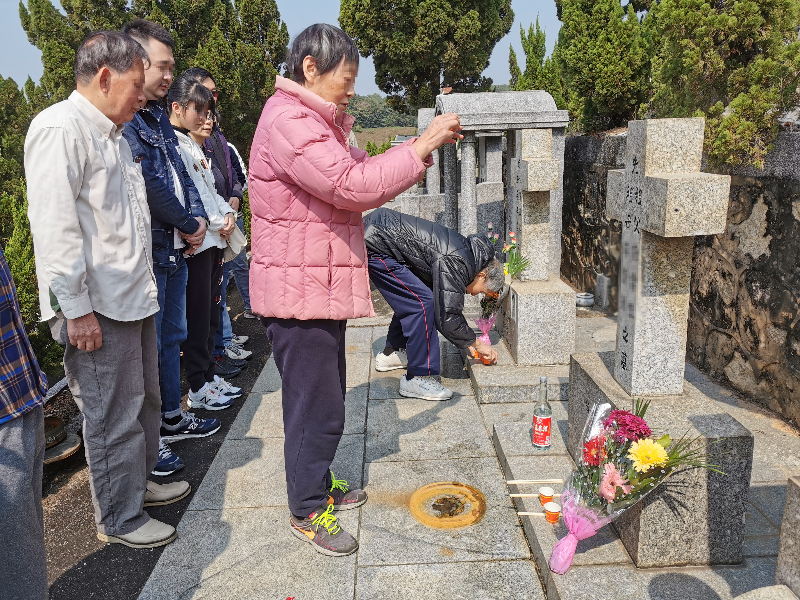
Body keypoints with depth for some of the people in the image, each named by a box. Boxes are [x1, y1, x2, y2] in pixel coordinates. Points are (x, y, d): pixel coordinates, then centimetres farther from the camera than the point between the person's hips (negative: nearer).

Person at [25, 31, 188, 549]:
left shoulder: (113, 134, 19)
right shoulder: (60, 128, -13)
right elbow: (55, 226, -19)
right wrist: (76, 309, -20)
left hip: (135, 298, 10)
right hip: (98, 310, -10)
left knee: (144, 400, 20)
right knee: (113, 417, 2)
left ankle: (140, 481, 39)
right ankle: (120, 519, 18)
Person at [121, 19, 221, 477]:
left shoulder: (158, 114, 15)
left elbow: (180, 171, 15)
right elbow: (147, 182, -21)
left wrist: (199, 219, -1)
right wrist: (189, 226, -11)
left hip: (177, 248, 9)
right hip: (147, 250, -9)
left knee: (173, 336, 18)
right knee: (150, 345, 0)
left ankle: (172, 417, 33)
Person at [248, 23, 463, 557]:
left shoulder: (318, 121, 19)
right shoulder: (287, 121, -18)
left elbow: (362, 173, 17)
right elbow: (353, 185, -26)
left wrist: (423, 147, 5)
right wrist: (422, 146, -19)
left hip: (324, 287, 11)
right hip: (301, 289, -11)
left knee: (325, 397, 20)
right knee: (316, 406, -1)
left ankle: (319, 484, 38)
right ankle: (307, 512, 17)